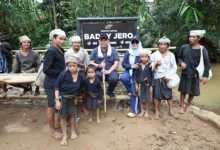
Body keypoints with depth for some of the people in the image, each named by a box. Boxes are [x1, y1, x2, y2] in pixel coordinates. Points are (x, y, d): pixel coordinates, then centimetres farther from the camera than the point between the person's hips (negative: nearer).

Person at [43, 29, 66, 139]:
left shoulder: (60, 50, 7)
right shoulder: (51, 51, -20)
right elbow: (46, 69, -23)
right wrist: (62, 72, -18)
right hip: (52, 83, -8)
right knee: (52, 107, 6)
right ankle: (52, 130, 23)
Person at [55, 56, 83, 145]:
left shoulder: (80, 77, -7)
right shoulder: (64, 74, -20)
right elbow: (57, 86, -17)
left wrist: (75, 97, 11)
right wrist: (57, 100, -20)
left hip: (72, 98, 3)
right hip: (63, 97, -3)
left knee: (72, 114, 14)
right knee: (63, 116, 8)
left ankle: (73, 131, 36)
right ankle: (65, 135, 25)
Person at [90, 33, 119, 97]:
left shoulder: (113, 50, 5)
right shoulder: (95, 51, 8)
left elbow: (116, 63, -1)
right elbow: (91, 63, 4)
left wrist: (109, 71, -17)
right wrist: (99, 65, -16)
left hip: (110, 71, 0)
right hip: (98, 71, 0)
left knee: (114, 78, -33)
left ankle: (110, 91, 3)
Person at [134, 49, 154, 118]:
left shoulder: (150, 66, -10)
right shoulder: (138, 66, -3)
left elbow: (152, 76, -7)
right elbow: (136, 75, 2)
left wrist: (151, 86, -7)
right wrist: (136, 84, -1)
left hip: (147, 84, -2)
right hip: (140, 84, 2)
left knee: (147, 99, 11)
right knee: (141, 98, 12)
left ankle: (146, 112, 28)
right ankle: (142, 111, 29)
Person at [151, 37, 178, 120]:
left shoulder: (171, 55, 3)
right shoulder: (154, 55, 0)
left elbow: (174, 67, 2)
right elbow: (151, 67, 2)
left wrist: (169, 76, -9)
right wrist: (155, 65, -19)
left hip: (167, 78, 1)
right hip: (157, 78, -1)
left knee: (169, 95, 9)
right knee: (156, 95, 3)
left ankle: (171, 111, 24)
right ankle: (156, 112, 16)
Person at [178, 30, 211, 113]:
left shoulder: (202, 49, -10)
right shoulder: (184, 47, -5)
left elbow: (207, 63, -7)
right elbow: (179, 57, 9)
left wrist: (205, 75, -13)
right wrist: (181, 63, -12)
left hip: (195, 74, -1)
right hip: (185, 73, 1)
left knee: (192, 92, 12)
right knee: (183, 91, 9)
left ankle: (188, 105, 35)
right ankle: (182, 106, 26)